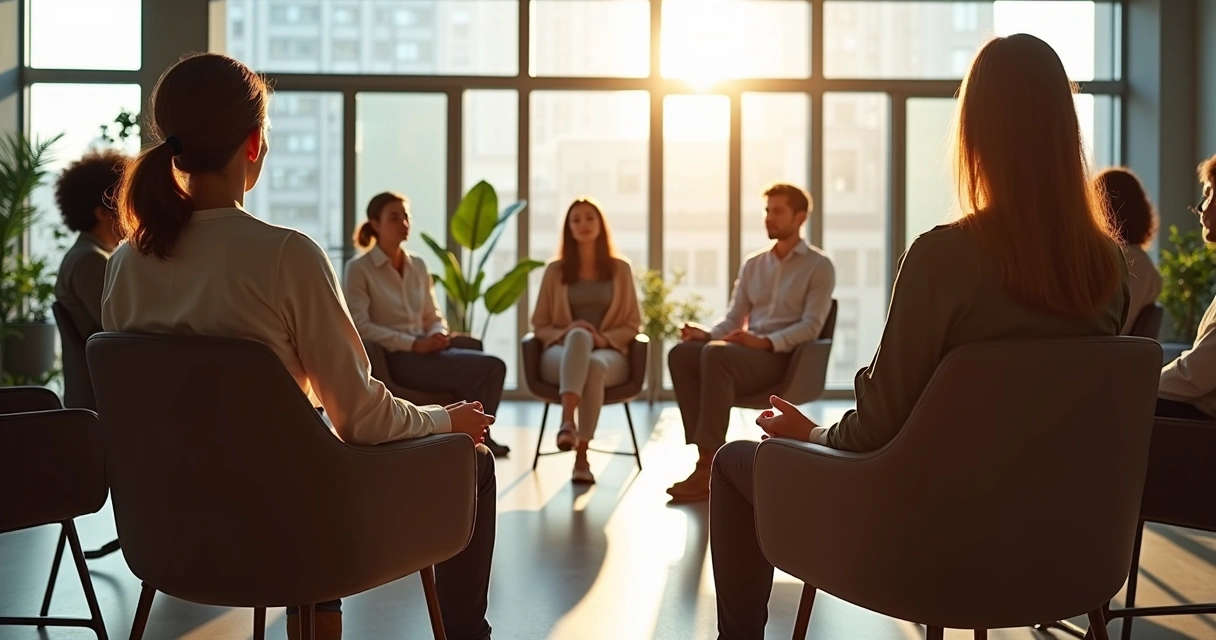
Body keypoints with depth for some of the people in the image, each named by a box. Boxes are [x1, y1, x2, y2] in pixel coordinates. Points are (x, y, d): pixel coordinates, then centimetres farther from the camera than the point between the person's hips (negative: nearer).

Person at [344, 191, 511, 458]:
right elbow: (360, 326, -12)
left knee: (495, 366, -22)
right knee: (482, 369, -27)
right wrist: (414, 344, -20)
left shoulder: (418, 265, 18)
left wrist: (438, 336, -6)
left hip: (424, 350, 6)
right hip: (392, 357, -6)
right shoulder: (359, 269, -1)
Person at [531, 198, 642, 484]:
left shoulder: (620, 269, 12)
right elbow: (539, 326, 11)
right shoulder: (555, 271, 12)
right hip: (562, 352, 0)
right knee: (579, 336, -40)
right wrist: (566, 332, -11)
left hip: (609, 354, 1)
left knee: (595, 365, -40)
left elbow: (632, 325, 10)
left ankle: (582, 455, -38)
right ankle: (567, 422, -56)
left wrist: (604, 338, -11)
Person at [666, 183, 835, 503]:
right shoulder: (752, 264, 20)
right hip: (746, 353, 6)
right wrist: (706, 333, -7)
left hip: (784, 357, -6)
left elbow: (811, 326, -9)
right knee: (681, 353, -23)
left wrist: (764, 341, -24)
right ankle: (707, 454, -26)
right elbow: (734, 318, 15)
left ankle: (710, 465, -37)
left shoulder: (819, 266, 3)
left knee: (716, 354, -35)